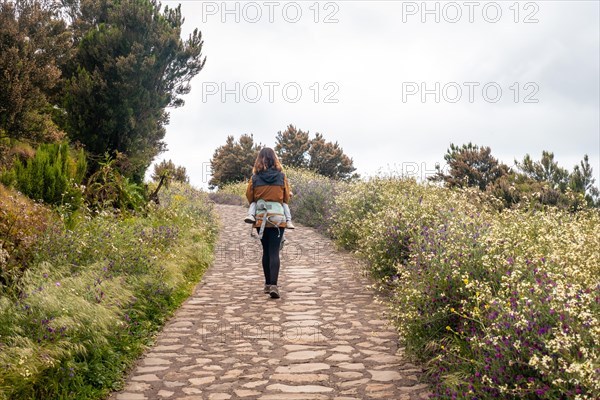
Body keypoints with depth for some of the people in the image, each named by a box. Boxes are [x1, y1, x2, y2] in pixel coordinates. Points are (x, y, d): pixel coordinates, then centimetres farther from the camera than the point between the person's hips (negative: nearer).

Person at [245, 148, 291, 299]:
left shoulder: (255, 178, -4)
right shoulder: (282, 177, -3)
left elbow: (249, 197, 6)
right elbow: (286, 198, 7)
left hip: (260, 219, 1)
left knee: (266, 251, 15)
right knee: (274, 252, -4)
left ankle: (268, 283, 21)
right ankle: (273, 285, -17)